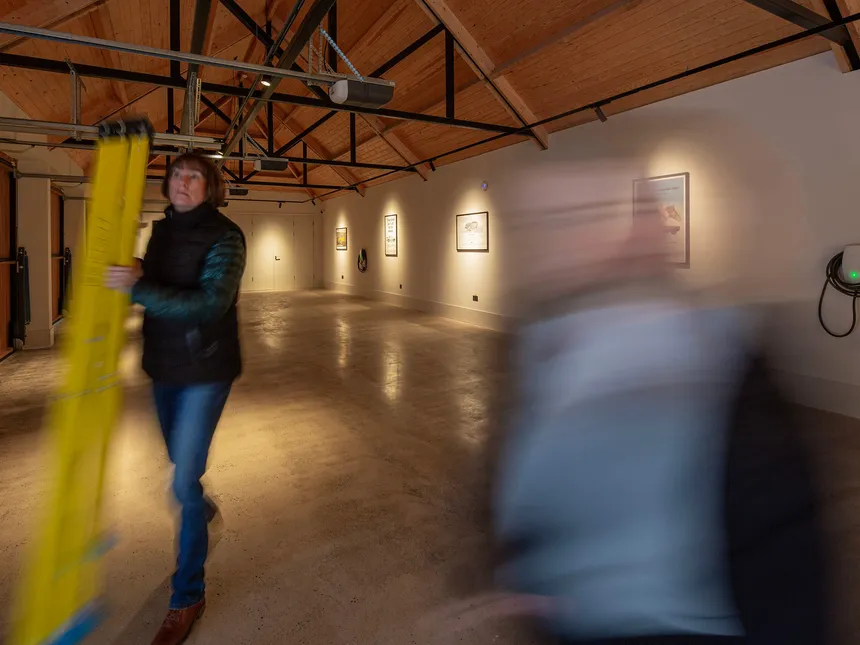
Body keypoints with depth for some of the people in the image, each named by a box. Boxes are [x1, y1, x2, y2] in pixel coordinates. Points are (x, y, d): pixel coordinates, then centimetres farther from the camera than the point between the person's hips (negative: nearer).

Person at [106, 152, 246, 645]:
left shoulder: (224, 237, -15)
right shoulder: (162, 231, 6)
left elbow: (210, 303, -27)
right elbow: (150, 289, 17)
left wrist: (139, 288, -33)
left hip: (205, 371, -7)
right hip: (164, 367, 7)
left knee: (184, 480, -5)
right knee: (180, 460, 24)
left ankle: (188, 598, 14)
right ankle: (202, 511, 57)